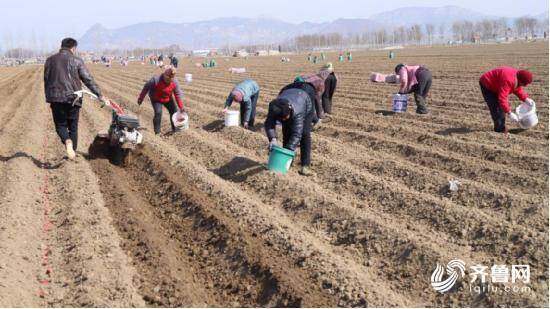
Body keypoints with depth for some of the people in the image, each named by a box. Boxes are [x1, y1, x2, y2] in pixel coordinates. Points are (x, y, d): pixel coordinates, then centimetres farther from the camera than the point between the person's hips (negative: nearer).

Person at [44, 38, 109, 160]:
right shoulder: (77, 61, -1)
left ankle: (67, 141, -18)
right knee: (73, 127, 13)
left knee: (60, 125, 12)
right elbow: (88, 80, -4)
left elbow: (46, 81, 11)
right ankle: (73, 151, 17)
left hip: (56, 98, 2)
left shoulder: (50, 60, 8)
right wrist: (100, 95, 0)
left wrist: (49, 97, 21)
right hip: (72, 99, -1)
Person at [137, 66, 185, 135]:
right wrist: (140, 98, -9)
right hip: (156, 99, -4)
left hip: (168, 99, 4)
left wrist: (181, 107, -15)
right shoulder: (156, 80, -32)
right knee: (158, 112, -22)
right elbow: (146, 88, -18)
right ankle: (157, 132, -10)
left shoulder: (175, 82, -21)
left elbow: (178, 95, -14)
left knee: (174, 112, 3)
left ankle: (175, 129, 25)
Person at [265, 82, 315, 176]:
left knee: (304, 134, -17)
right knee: (286, 134, -4)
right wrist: (272, 139, -54)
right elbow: (269, 124, -37)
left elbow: (297, 133, -49)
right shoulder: (273, 107, -37)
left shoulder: (297, 112, -48)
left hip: (305, 105, -4)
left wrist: (289, 150, -56)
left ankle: (305, 166, -18)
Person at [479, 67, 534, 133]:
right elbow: (502, 98, -40)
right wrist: (509, 113, -38)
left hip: (494, 86, 10)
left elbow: (518, 90, 9)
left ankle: (501, 128, 21)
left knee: (501, 107, 13)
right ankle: (500, 130, -8)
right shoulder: (507, 80, -38)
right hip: (486, 85, -10)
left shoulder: (517, 77, -9)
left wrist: (526, 99, -7)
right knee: (496, 108, -14)